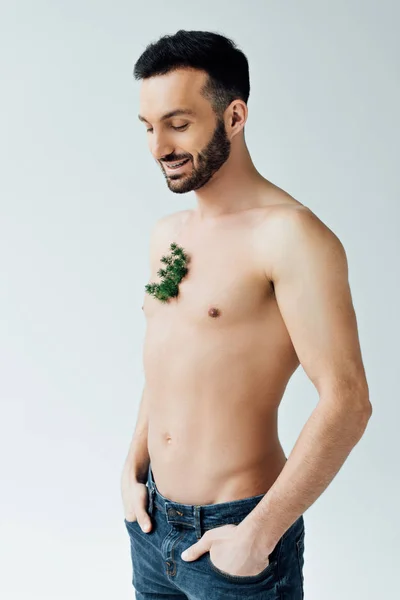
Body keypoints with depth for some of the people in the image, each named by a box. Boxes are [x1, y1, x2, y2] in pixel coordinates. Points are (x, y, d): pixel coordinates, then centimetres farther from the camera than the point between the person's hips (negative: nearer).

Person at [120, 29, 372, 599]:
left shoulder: (290, 234, -18)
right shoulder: (166, 232, 6)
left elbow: (346, 402, -21)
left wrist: (259, 533, -18)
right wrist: (133, 469, 8)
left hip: (233, 532, -7)